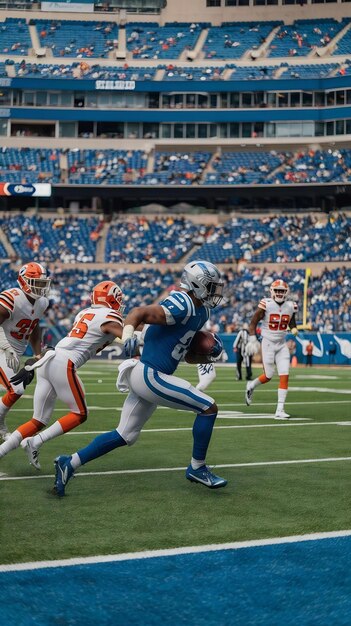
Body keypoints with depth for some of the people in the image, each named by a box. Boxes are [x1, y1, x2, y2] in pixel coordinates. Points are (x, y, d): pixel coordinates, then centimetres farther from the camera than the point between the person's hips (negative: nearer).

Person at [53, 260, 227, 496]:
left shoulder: (199, 312, 14)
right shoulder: (181, 306, -16)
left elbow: (184, 352, 22)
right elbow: (139, 313, -23)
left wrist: (208, 357, 6)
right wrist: (128, 335, -40)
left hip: (146, 376, 10)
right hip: (150, 376, -10)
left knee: (125, 436, 13)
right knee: (209, 408, -4)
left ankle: (69, 464, 15)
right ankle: (197, 468, 10)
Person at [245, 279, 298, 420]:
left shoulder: (290, 306, 1)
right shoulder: (266, 305, -13)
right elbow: (253, 323, -6)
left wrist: (294, 329, -5)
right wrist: (252, 340, -13)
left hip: (282, 345, 4)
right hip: (268, 344, -4)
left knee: (285, 376, -6)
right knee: (268, 376, 1)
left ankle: (280, 410, -1)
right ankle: (251, 386, 34)